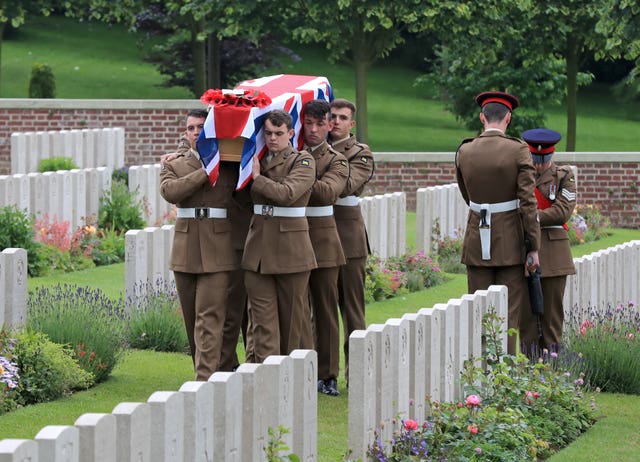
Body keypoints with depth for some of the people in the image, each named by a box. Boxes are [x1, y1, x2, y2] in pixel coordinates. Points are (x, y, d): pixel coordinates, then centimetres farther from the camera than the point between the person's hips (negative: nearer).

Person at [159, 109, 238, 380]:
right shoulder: (173, 165, 10)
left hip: (217, 252, -2)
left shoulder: (230, 165, 9)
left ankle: (205, 380, -16)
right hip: (185, 252, 3)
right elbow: (169, 190, -9)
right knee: (192, 318, 8)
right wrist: (204, 172, -12)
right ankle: (204, 374, 19)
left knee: (209, 317, -11)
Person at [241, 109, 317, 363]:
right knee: (262, 317, -4)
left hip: (291, 247, -4)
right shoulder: (258, 159, 13)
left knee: (292, 315, 5)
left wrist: (257, 177, -14)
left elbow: (287, 193, -19)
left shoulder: (303, 161, -3)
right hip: (259, 247, 4)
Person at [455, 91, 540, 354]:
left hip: (477, 240, 3)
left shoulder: (464, 152, 1)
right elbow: (528, 202, -13)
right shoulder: (518, 151, -10)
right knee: (509, 313, 2)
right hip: (511, 242, -3)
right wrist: (533, 248, -9)